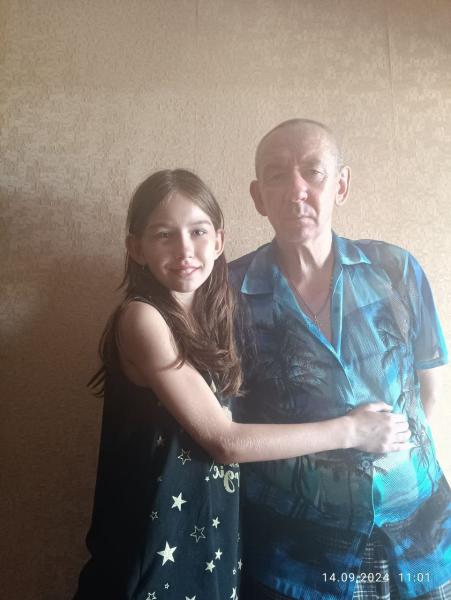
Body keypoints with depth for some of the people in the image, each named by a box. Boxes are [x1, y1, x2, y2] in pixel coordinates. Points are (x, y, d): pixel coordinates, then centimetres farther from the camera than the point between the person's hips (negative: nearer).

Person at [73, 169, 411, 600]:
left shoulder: (207, 317, 3)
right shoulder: (141, 318, -19)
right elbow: (224, 441, -20)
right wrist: (351, 430, -13)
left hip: (213, 534, 6)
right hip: (158, 544, -6)